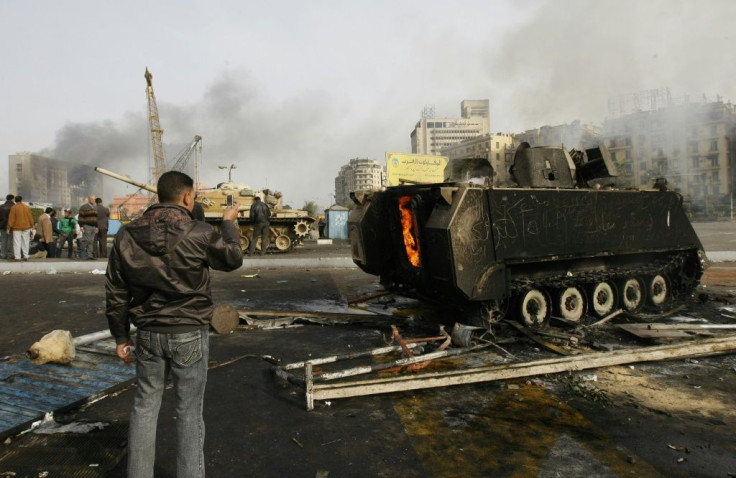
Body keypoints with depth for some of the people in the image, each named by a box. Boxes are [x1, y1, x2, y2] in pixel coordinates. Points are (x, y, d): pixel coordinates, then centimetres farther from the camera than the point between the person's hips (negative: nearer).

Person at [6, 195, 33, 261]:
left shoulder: (13, 208, -6)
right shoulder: (27, 207, 4)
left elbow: (11, 219, -6)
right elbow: (30, 218, 7)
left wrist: (8, 228, -1)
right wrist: (32, 226, 16)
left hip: (17, 227, -3)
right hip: (26, 227, 3)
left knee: (17, 242, -1)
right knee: (25, 242, 9)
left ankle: (17, 257, -4)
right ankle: (26, 256, 11)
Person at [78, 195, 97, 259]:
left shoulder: (95, 207, 17)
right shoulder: (83, 207, -4)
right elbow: (81, 217, -8)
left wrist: (96, 227, 17)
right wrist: (81, 226, -14)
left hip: (93, 227, 7)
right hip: (86, 226, -6)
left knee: (91, 241, 4)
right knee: (86, 240, -9)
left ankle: (90, 254, 5)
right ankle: (82, 253, 0)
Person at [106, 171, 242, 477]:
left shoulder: (127, 235, -1)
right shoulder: (199, 233, -15)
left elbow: (116, 293, 3)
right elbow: (233, 259, 3)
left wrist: (121, 336, 14)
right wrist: (229, 223, 18)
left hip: (148, 333, 4)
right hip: (190, 334, -4)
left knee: (145, 406, 17)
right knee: (189, 411, 9)